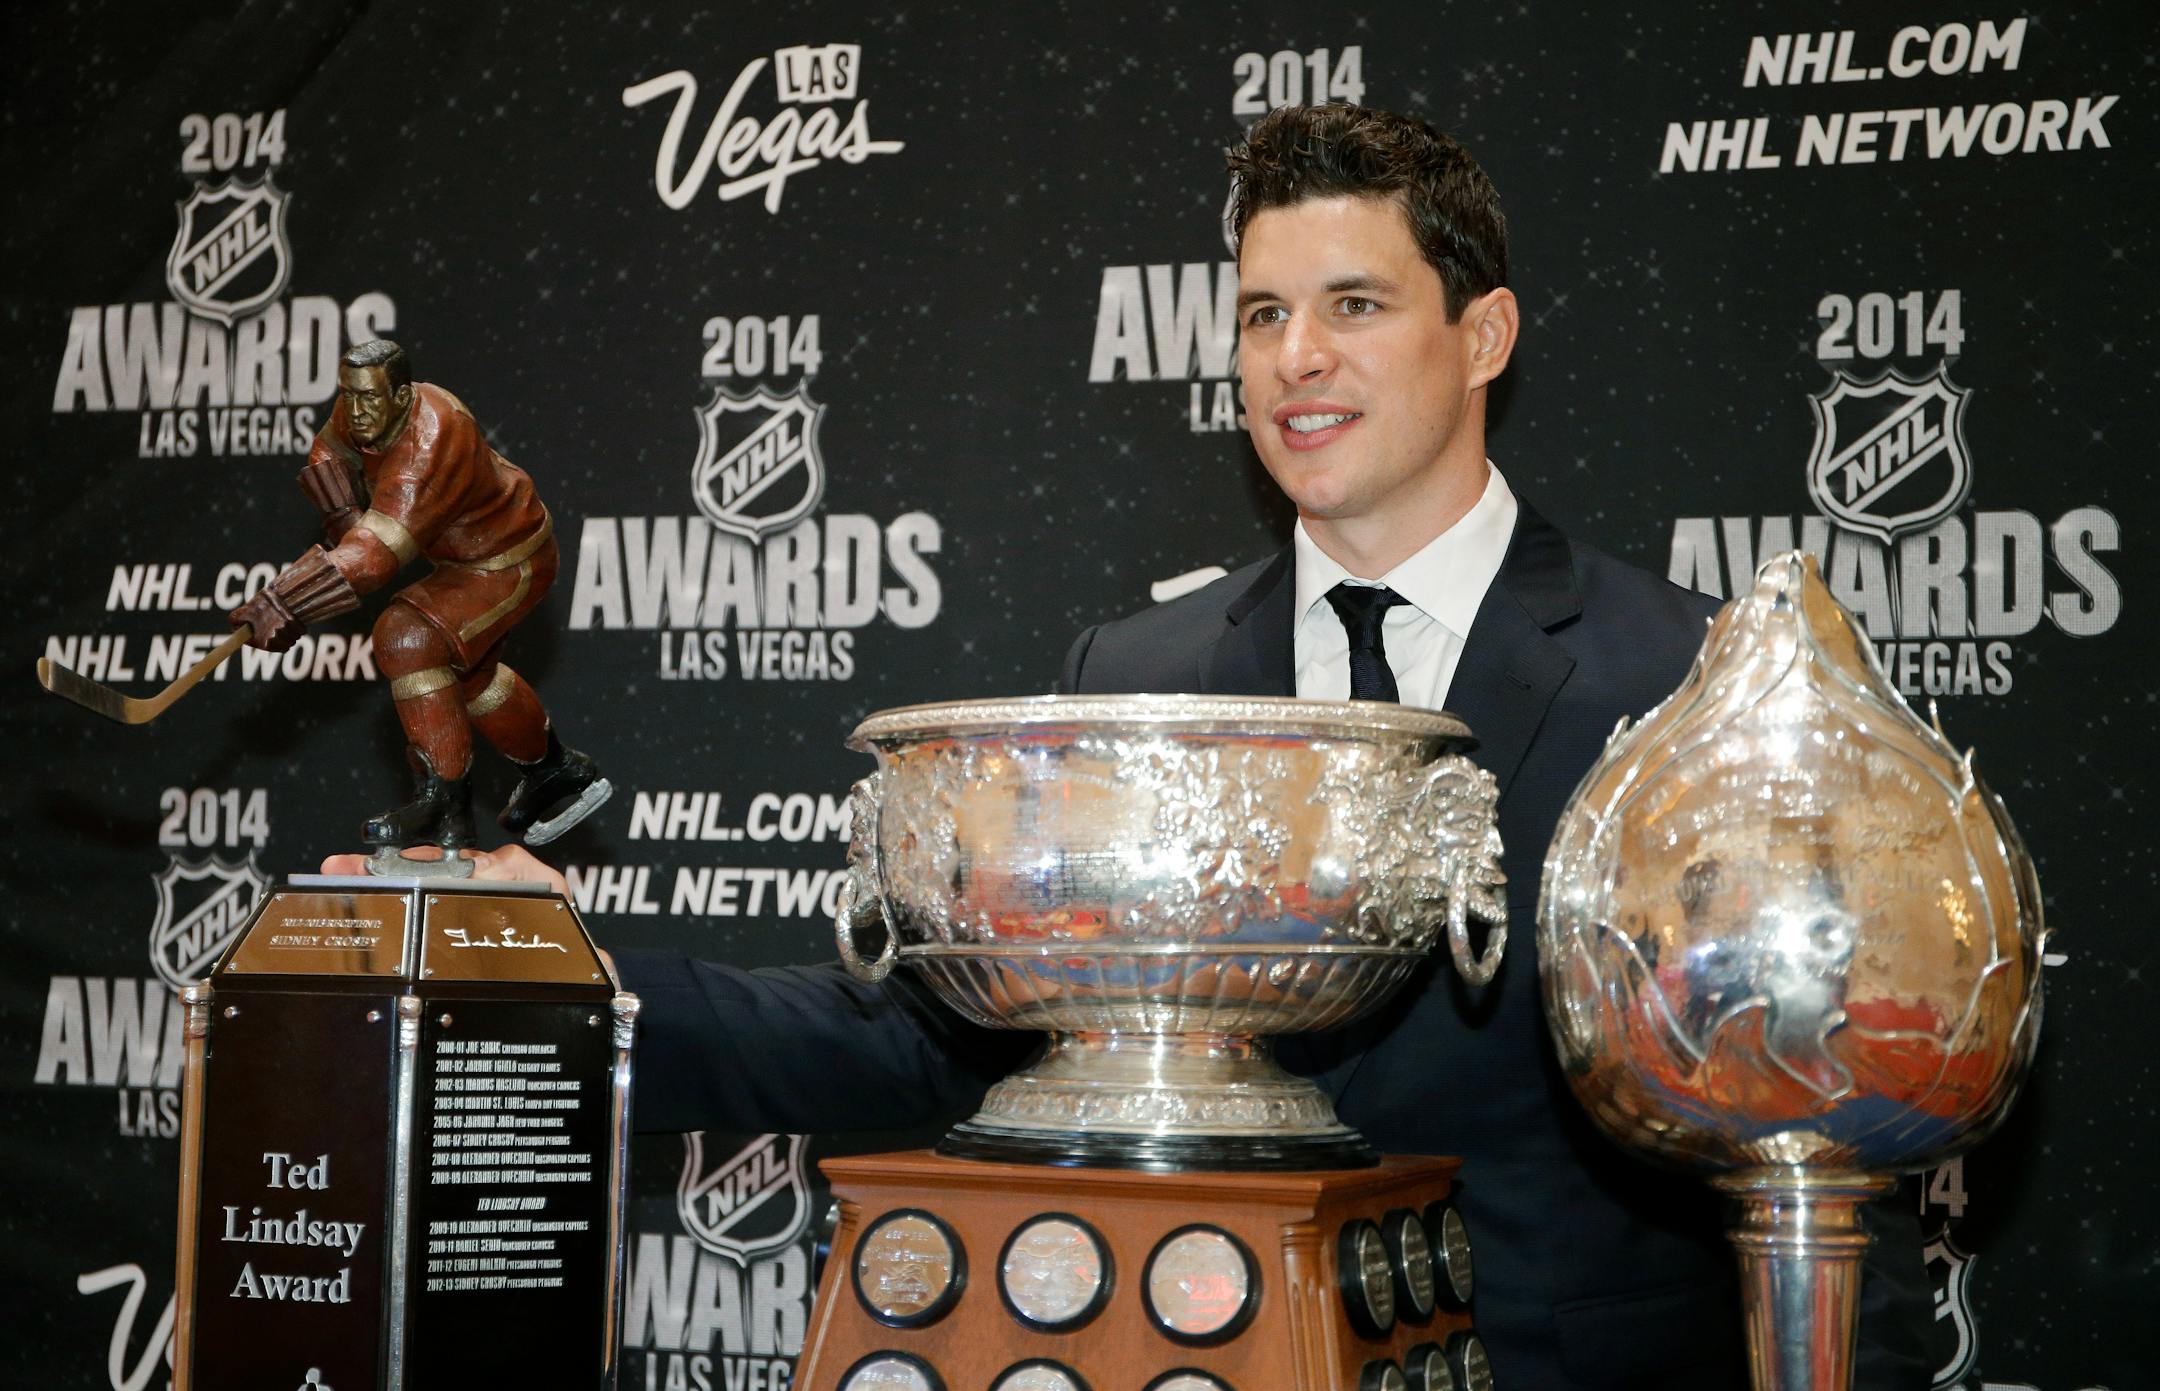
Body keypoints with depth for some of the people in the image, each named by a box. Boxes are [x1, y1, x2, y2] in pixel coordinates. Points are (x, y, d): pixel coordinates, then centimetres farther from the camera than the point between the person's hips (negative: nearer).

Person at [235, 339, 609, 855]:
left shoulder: (429, 449, -39)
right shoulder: (357, 417, -14)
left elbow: (376, 554, -47)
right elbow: (328, 452, 11)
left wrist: (282, 603, -51)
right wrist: (343, 513, -9)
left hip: (511, 564, -10)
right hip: (465, 554, 10)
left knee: (408, 637, -26)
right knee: (466, 670, 26)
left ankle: (443, 803, -20)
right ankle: (554, 771, 47)